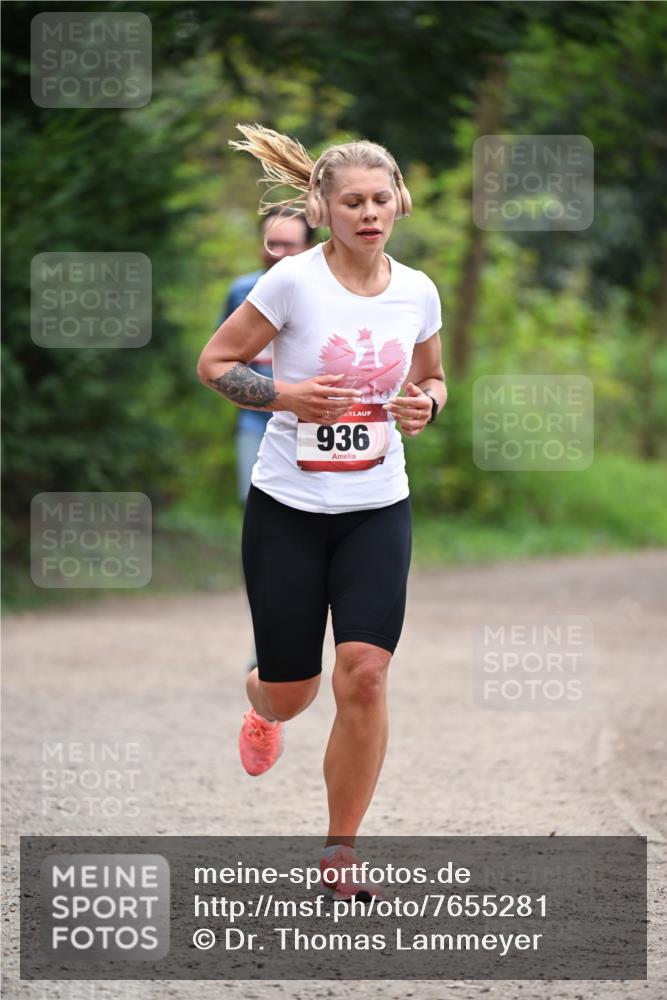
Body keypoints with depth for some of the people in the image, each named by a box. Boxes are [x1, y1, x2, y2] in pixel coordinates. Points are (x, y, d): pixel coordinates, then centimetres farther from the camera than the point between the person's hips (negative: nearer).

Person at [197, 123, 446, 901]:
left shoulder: (418, 292, 0)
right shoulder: (293, 282, -12)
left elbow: (431, 378, 17)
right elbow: (214, 363, -5)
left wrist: (425, 405, -6)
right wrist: (283, 394, -21)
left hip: (377, 509, 2)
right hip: (287, 507, -2)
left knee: (364, 676, -12)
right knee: (290, 692, 4)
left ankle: (340, 851, 3)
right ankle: (262, 708, 46)